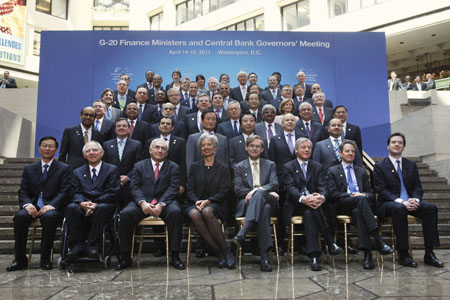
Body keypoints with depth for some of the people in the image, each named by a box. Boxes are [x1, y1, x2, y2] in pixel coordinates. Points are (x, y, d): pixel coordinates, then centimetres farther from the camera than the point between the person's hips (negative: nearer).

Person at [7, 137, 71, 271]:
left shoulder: (64, 168, 8)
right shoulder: (29, 169, 18)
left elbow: (64, 191, -3)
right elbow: (23, 191, 9)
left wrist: (51, 205, -20)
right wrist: (27, 204, -13)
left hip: (52, 207, -3)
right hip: (33, 206, 3)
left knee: (49, 216, -36)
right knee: (20, 216, -30)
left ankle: (45, 259, -23)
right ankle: (20, 259, -19)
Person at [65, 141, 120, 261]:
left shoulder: (112, 169, 11)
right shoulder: (77, 172, 21)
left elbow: (112, 193, -1)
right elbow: (76, 193, 8)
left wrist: (96, 204, -16)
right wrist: (83, 203, -16)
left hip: (104, 207, -2)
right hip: (83, 208, 3)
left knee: (101, 208, -37)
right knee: (71, 208, -29)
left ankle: (94, 246, -28)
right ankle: (77, 246, -23)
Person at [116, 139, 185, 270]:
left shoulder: (173, 167, 13)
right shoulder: (139, 166, 16)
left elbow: (173, 189, 0)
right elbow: (135, 188, 5)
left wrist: (161, 205, -17)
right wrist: (142, 202, -15)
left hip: (164, 202, -1)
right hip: (143, 202, 1)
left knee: (175, 212, -33)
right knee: (126, 213, -28)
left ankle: (175, 256, -25)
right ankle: (126, 257, -14)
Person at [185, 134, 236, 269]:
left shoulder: (223, 168, 12)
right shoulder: (194, 167, 18)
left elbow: (223, 192, 2)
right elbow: (189, 190, 8)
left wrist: (207, 201, -15)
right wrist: (197, 201, -13)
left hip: (215, 204, -2)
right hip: (195, 204, 2)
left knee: (207, 211, -38)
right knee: (194, 214, -35)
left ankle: (226, 252, -28)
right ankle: (219, 253, -30)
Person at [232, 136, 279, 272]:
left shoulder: (270, 165, 21)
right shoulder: (238, 167, 17)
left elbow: (274, 185, 4)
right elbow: (238, 190, 1)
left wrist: (257, 190, -19)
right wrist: (267, 192, -10)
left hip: (268, 202, 1)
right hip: (246, 204, 0)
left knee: (259, 194, -38)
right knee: (264, 209, -38)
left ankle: (241, 235, -50)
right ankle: (264, 256, -45)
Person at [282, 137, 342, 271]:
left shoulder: (317, 167, 16)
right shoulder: (288, 167, 7)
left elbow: (322, 186, 0)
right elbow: (290, 188, -10)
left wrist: (321, 197, -27)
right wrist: (303, 198, -33)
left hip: (314, 203, 2)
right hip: (295, 206, -2)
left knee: (309, 212, -35)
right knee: (311, 209, -36)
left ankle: (314, 256, -39)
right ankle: (330, 242, -34)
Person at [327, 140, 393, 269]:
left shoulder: (362, 172, 28)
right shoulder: (333, 171, 16)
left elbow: (371, 194, 19)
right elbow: (332, 194, 2)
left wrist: (364, 195, -5)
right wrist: (351, 195, -13)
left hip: (359, 206, 3)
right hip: (341, 207, -3)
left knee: (358, 212, -36)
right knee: (361, 199, -36)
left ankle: (367, 254, -45)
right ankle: (378, 241, -42)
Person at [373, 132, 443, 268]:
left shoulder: (411, 165, 16)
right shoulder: (380, 166, 1)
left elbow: (418, 187, 10)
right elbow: (381, 190, -8)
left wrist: (415, 199, -14)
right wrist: (401, 201, -22)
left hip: (410, 202, 5)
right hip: (389, 203, -4)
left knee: (431, 208, -23)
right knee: (399, 209, -37)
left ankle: (429, 254, -18)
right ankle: (403, 254, -30)